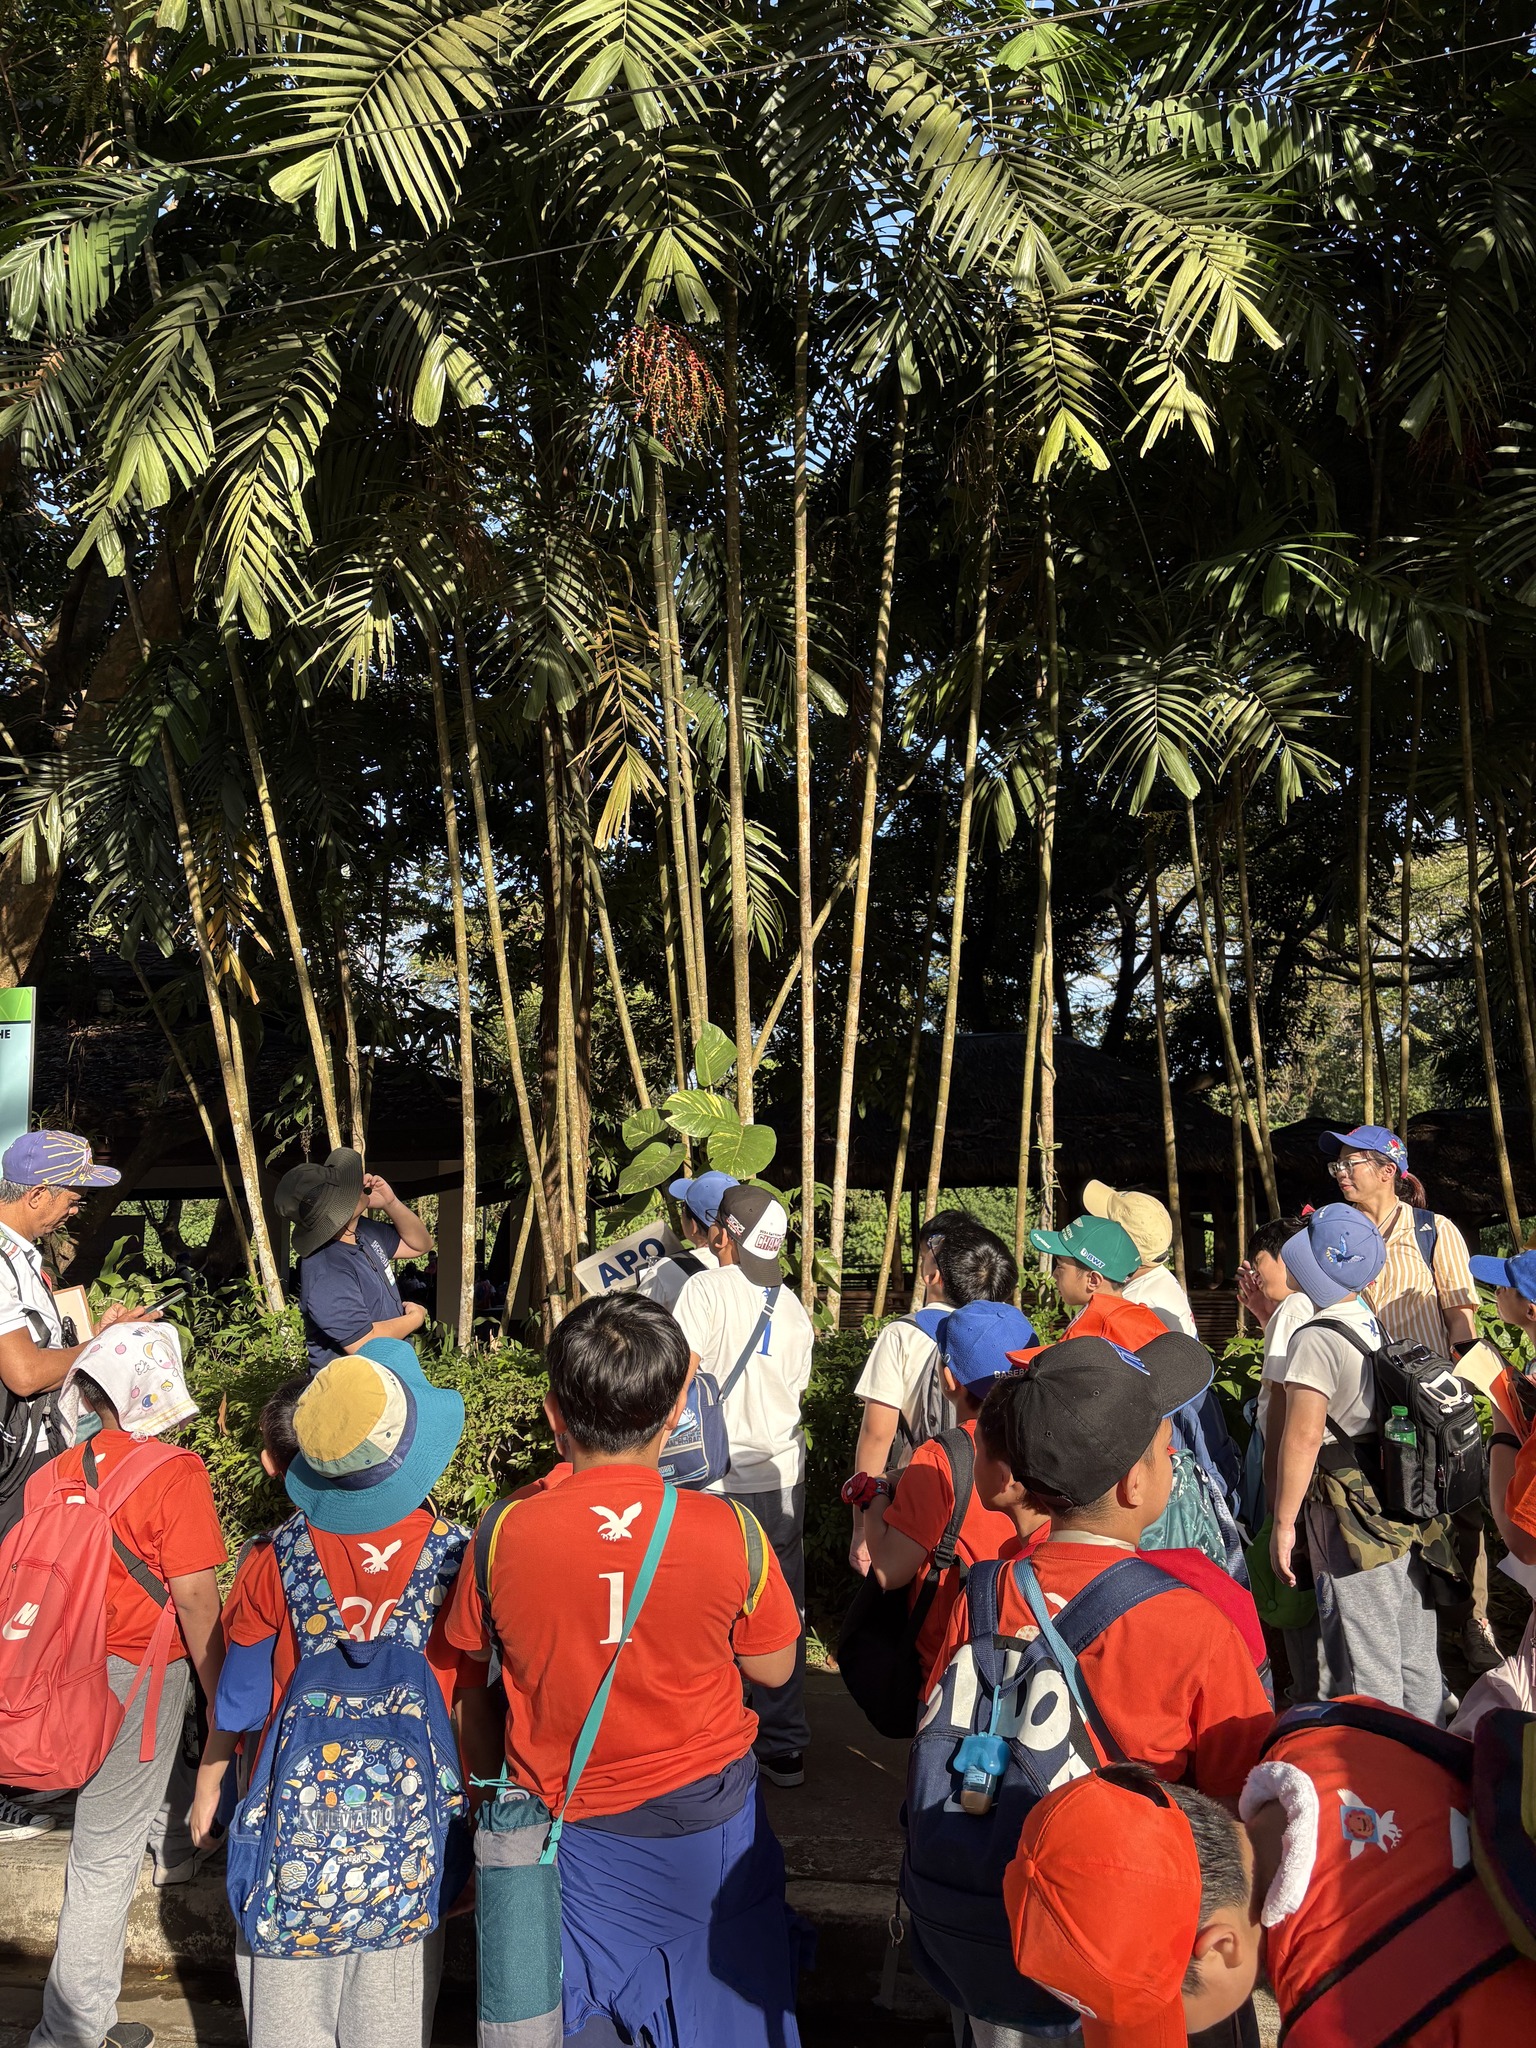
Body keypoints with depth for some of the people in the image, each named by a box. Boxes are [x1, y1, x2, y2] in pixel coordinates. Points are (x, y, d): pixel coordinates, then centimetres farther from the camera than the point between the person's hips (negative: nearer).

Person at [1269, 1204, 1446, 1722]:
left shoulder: (1316, 1340, -17)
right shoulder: (1378, 1324, 7)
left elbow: (1302, 1437, -22)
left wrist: (1283, 1522, -16)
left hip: (1351, 1522, -8)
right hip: (1409, 1516, 8)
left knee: (1368, 1670, 1)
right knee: (1417, 1660, 17)